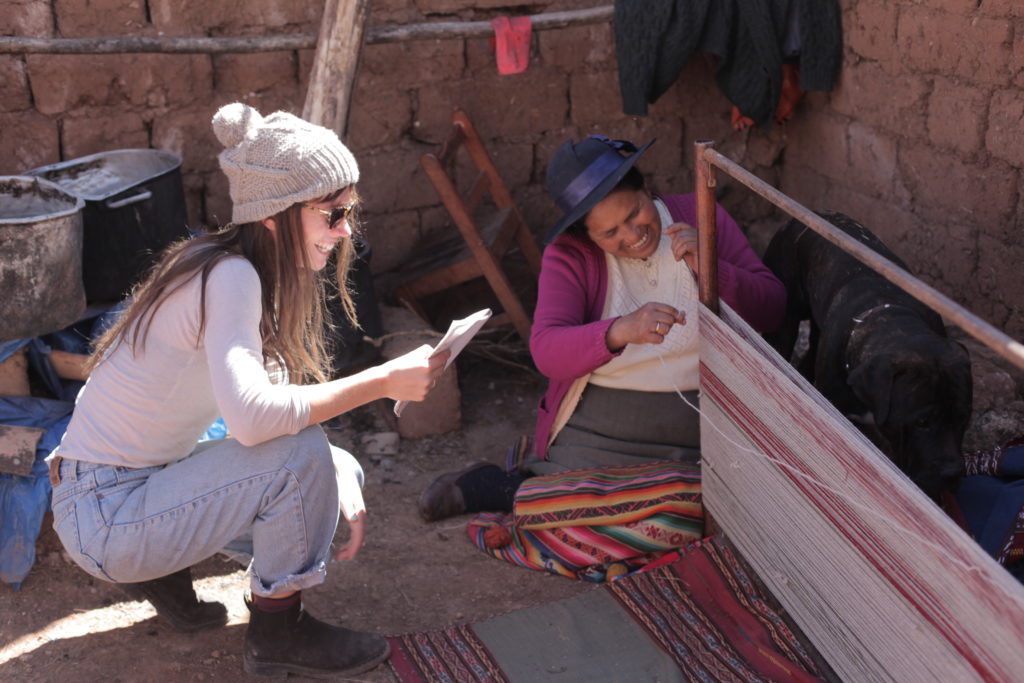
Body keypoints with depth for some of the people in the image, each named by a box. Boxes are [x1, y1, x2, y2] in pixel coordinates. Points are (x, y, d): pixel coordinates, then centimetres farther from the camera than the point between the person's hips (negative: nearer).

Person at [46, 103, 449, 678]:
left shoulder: (271, 279, 4)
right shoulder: (228, 276, -24)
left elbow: (291, 405, 6)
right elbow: (253, 416, -39)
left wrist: (342, 487, -10)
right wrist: (382, 382, -31)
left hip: (152, 480, 9)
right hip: (103, 516, -9)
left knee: (344, 471, 7)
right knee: (300, 456, -25)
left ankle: (166, 570, 14)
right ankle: (278, 630, -3)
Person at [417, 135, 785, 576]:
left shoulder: (702, 217, 1)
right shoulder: (570, 254, -5)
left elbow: (773, 311, 0)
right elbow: (546, 349, -20)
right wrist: (619, 332, -39)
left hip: (703, 424, 3)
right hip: (601, 421, -3)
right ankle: (480, 486, 10)